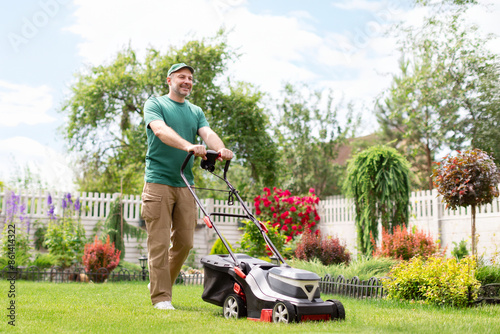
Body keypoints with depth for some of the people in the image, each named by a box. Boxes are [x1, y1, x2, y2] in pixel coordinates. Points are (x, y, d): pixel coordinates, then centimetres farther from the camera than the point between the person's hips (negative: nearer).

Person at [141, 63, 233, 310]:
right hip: (158, 181, -5)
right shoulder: (154, 104, 2)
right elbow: (161, 130, -17)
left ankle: (160, 284, 25)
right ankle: (161, 297, 1)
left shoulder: (196, 111, 18)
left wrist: (221, 149, -22)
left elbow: (208, 133, 1)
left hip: (186, 184, 5)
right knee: (159, 242, -6)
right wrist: (188, 146, -34)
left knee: (184, 242, 7)